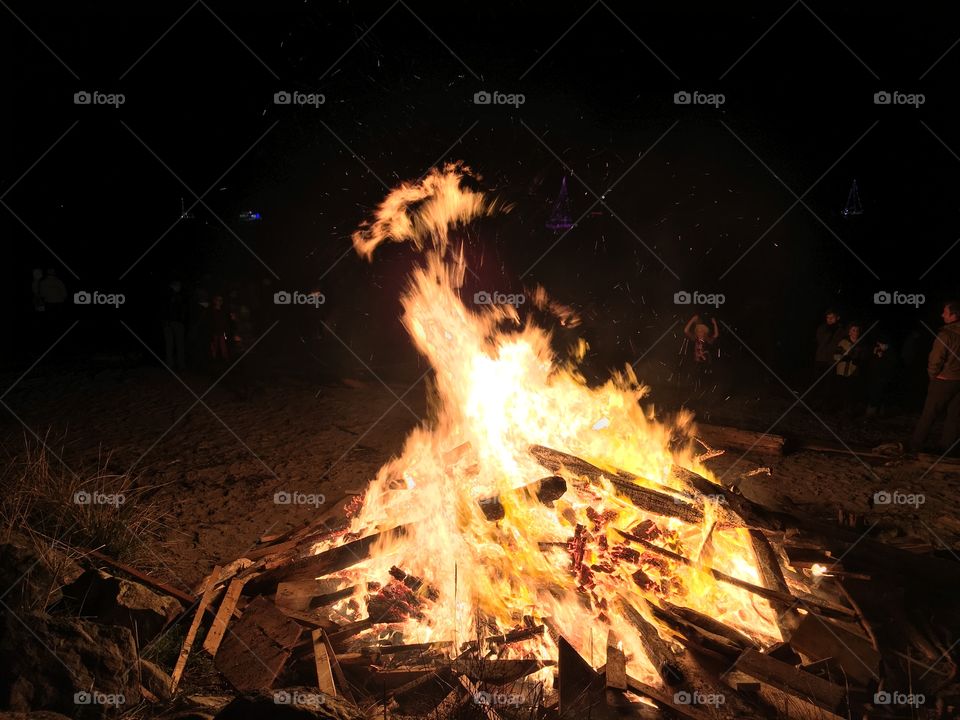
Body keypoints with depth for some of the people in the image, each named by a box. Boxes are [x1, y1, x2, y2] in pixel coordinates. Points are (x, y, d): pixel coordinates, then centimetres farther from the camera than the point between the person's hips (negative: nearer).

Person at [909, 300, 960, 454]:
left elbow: (935, 360, -16)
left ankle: (916, 445, 10)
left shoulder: (946, 334, -17)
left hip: (943, 380, -5)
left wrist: (932, 376, 2)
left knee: (928, 414, 4)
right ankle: (947, 447, 16)